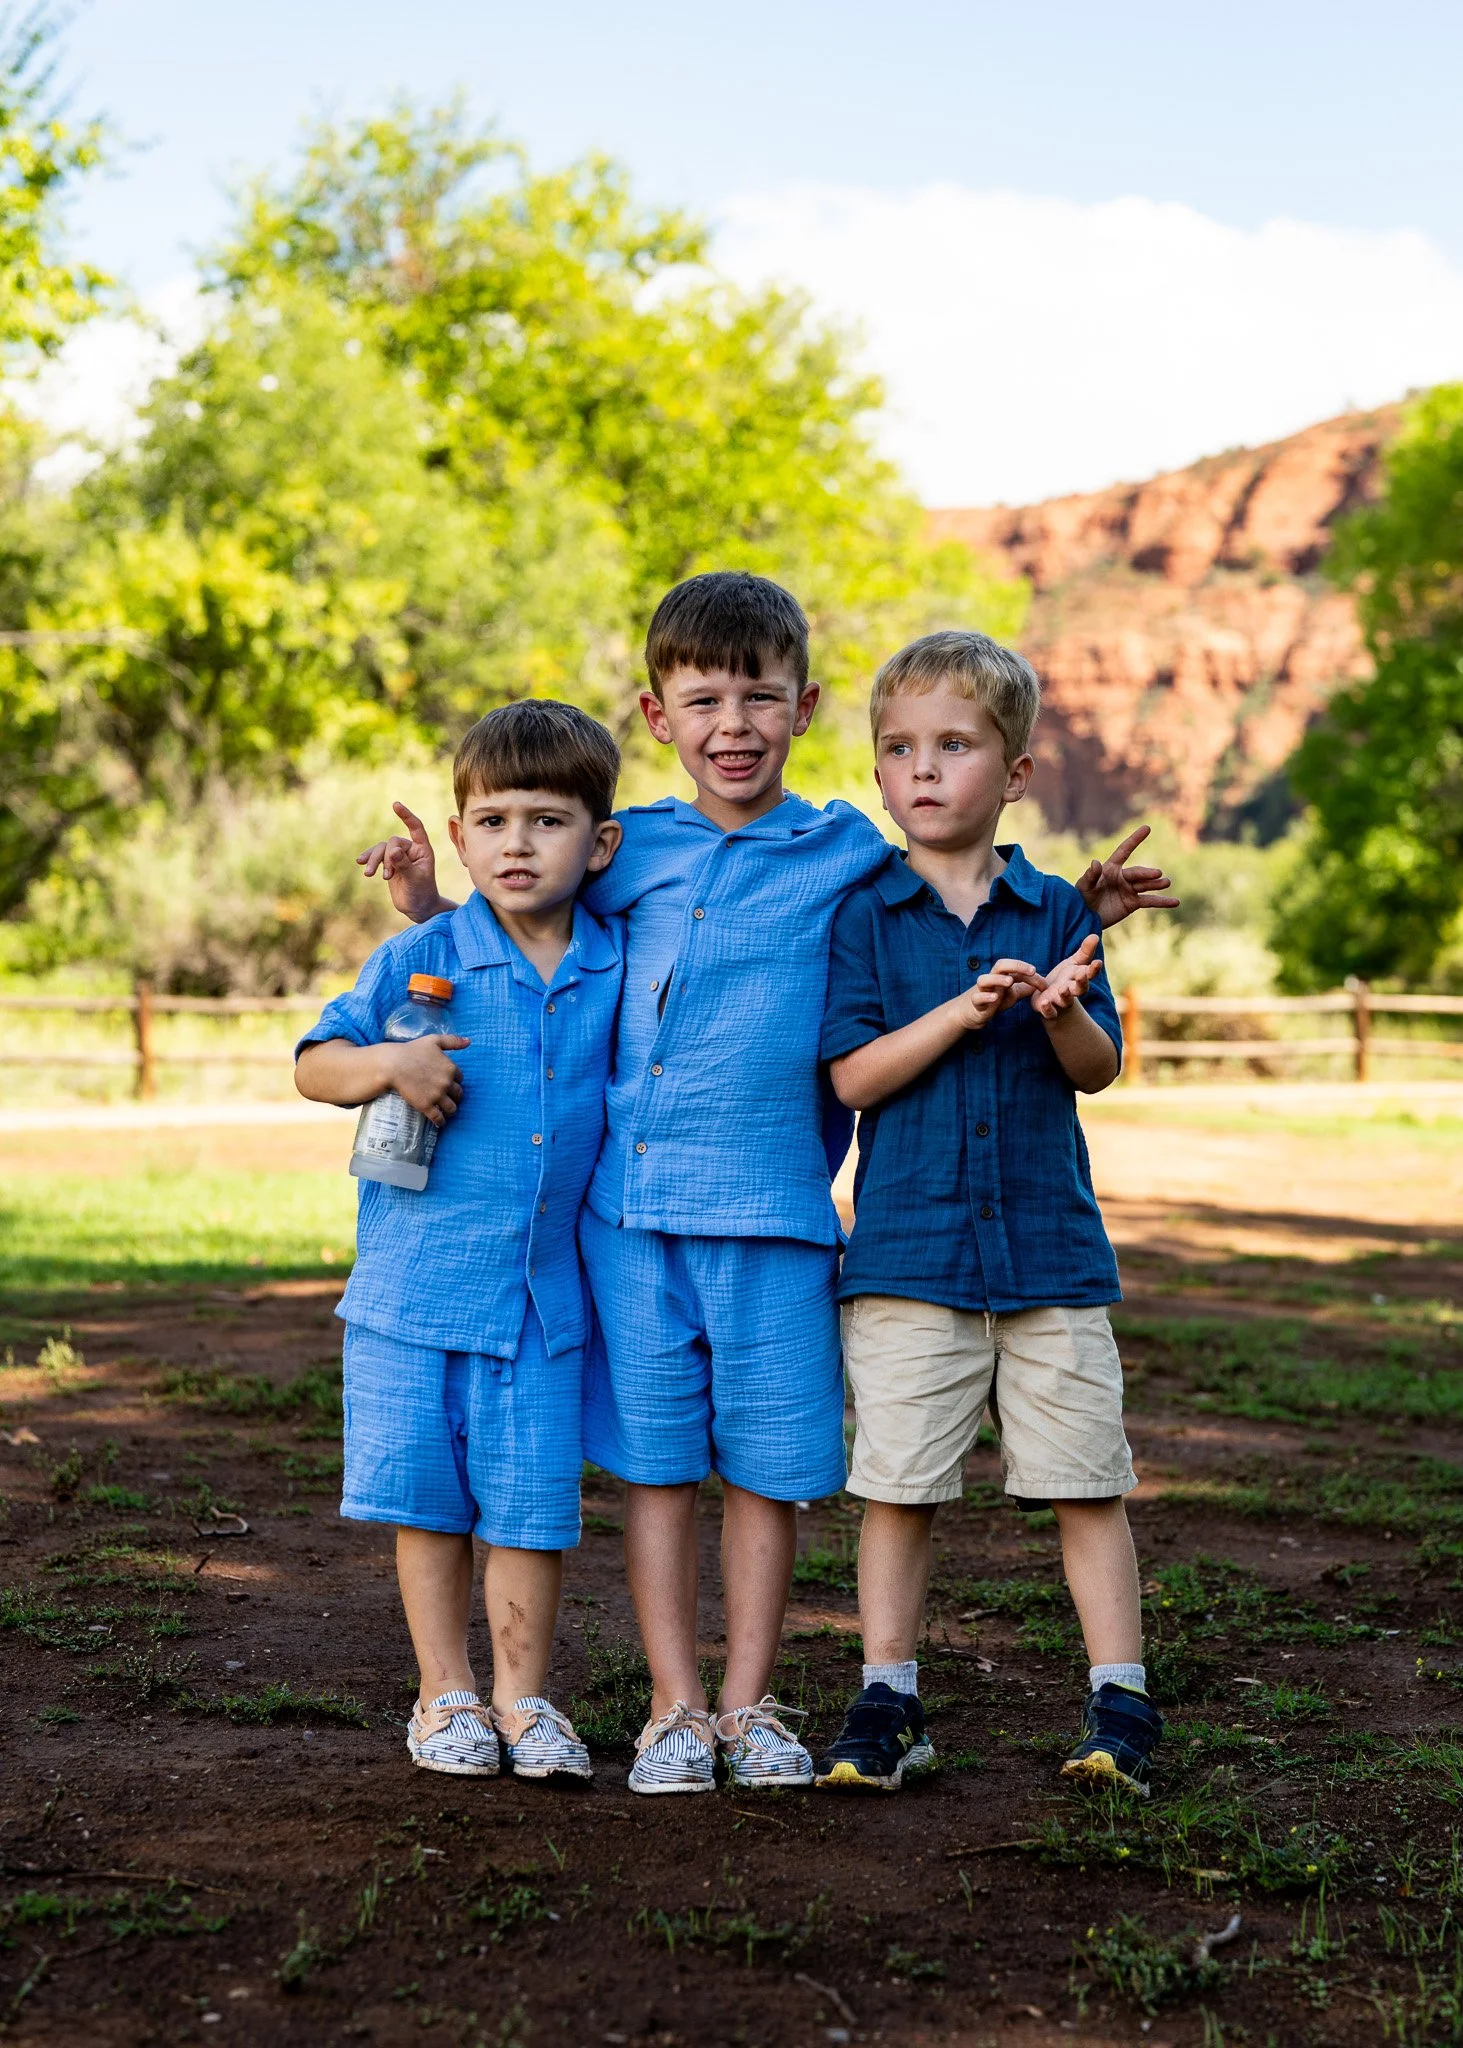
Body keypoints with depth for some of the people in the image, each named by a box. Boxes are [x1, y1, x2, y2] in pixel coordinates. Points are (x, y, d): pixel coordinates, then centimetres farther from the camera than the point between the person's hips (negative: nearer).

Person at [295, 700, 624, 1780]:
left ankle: (524, 1698, 18)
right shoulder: (419, 959, -4)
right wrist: (387, 1063, -17)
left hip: (546, 1290, 1)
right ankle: (447, 1695, 21)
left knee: (531, 1506, 4)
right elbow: (315, 1063, 1)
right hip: (418, 1279, 0)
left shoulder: (619, 970, 2)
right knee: (429, 1501, 7)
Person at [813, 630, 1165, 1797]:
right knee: (898, 1485, 4)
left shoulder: (1055, 912, 5)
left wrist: (1063, 1014, -20)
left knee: (1088, 1481, 5)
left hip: (1050, 1245, 1)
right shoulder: (865, 914, 1)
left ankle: (1122, 1699, 16)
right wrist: (963, 1011, -19)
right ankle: (888, 1703, 17)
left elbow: (1101, 1069, 2)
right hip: (907, 1251, -1)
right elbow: (853, 1076, -6)